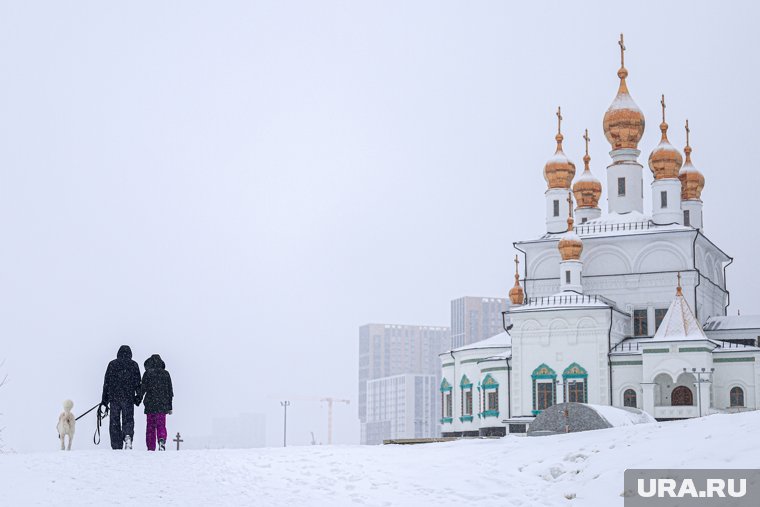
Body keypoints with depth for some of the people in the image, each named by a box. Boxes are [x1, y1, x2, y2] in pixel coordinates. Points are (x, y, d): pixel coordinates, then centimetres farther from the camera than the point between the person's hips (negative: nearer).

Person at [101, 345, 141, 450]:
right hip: (128, 398, 0)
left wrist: (104, 399, 8)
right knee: (128, 420, 5)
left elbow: (106, 383, 5)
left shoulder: (112, 364, 5)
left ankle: (116, 447, 5)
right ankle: (128, 436, -26)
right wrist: (138, 397, 10)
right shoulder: (134, 365, 5)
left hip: (114, 398, 0)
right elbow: (138, 383, 3)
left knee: (114, 422, 7)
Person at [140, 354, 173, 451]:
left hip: (150, 404, -2)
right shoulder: (165, 374, 6)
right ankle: (162, 440, -22)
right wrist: (170, 407, 16)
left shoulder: (147, 373, -3)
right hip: (163, 405, 2)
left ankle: (151, 448, 1)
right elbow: (170, 391, 9)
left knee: (150, 426, 6)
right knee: (161, 425, 6)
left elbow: (143, 389, -4)